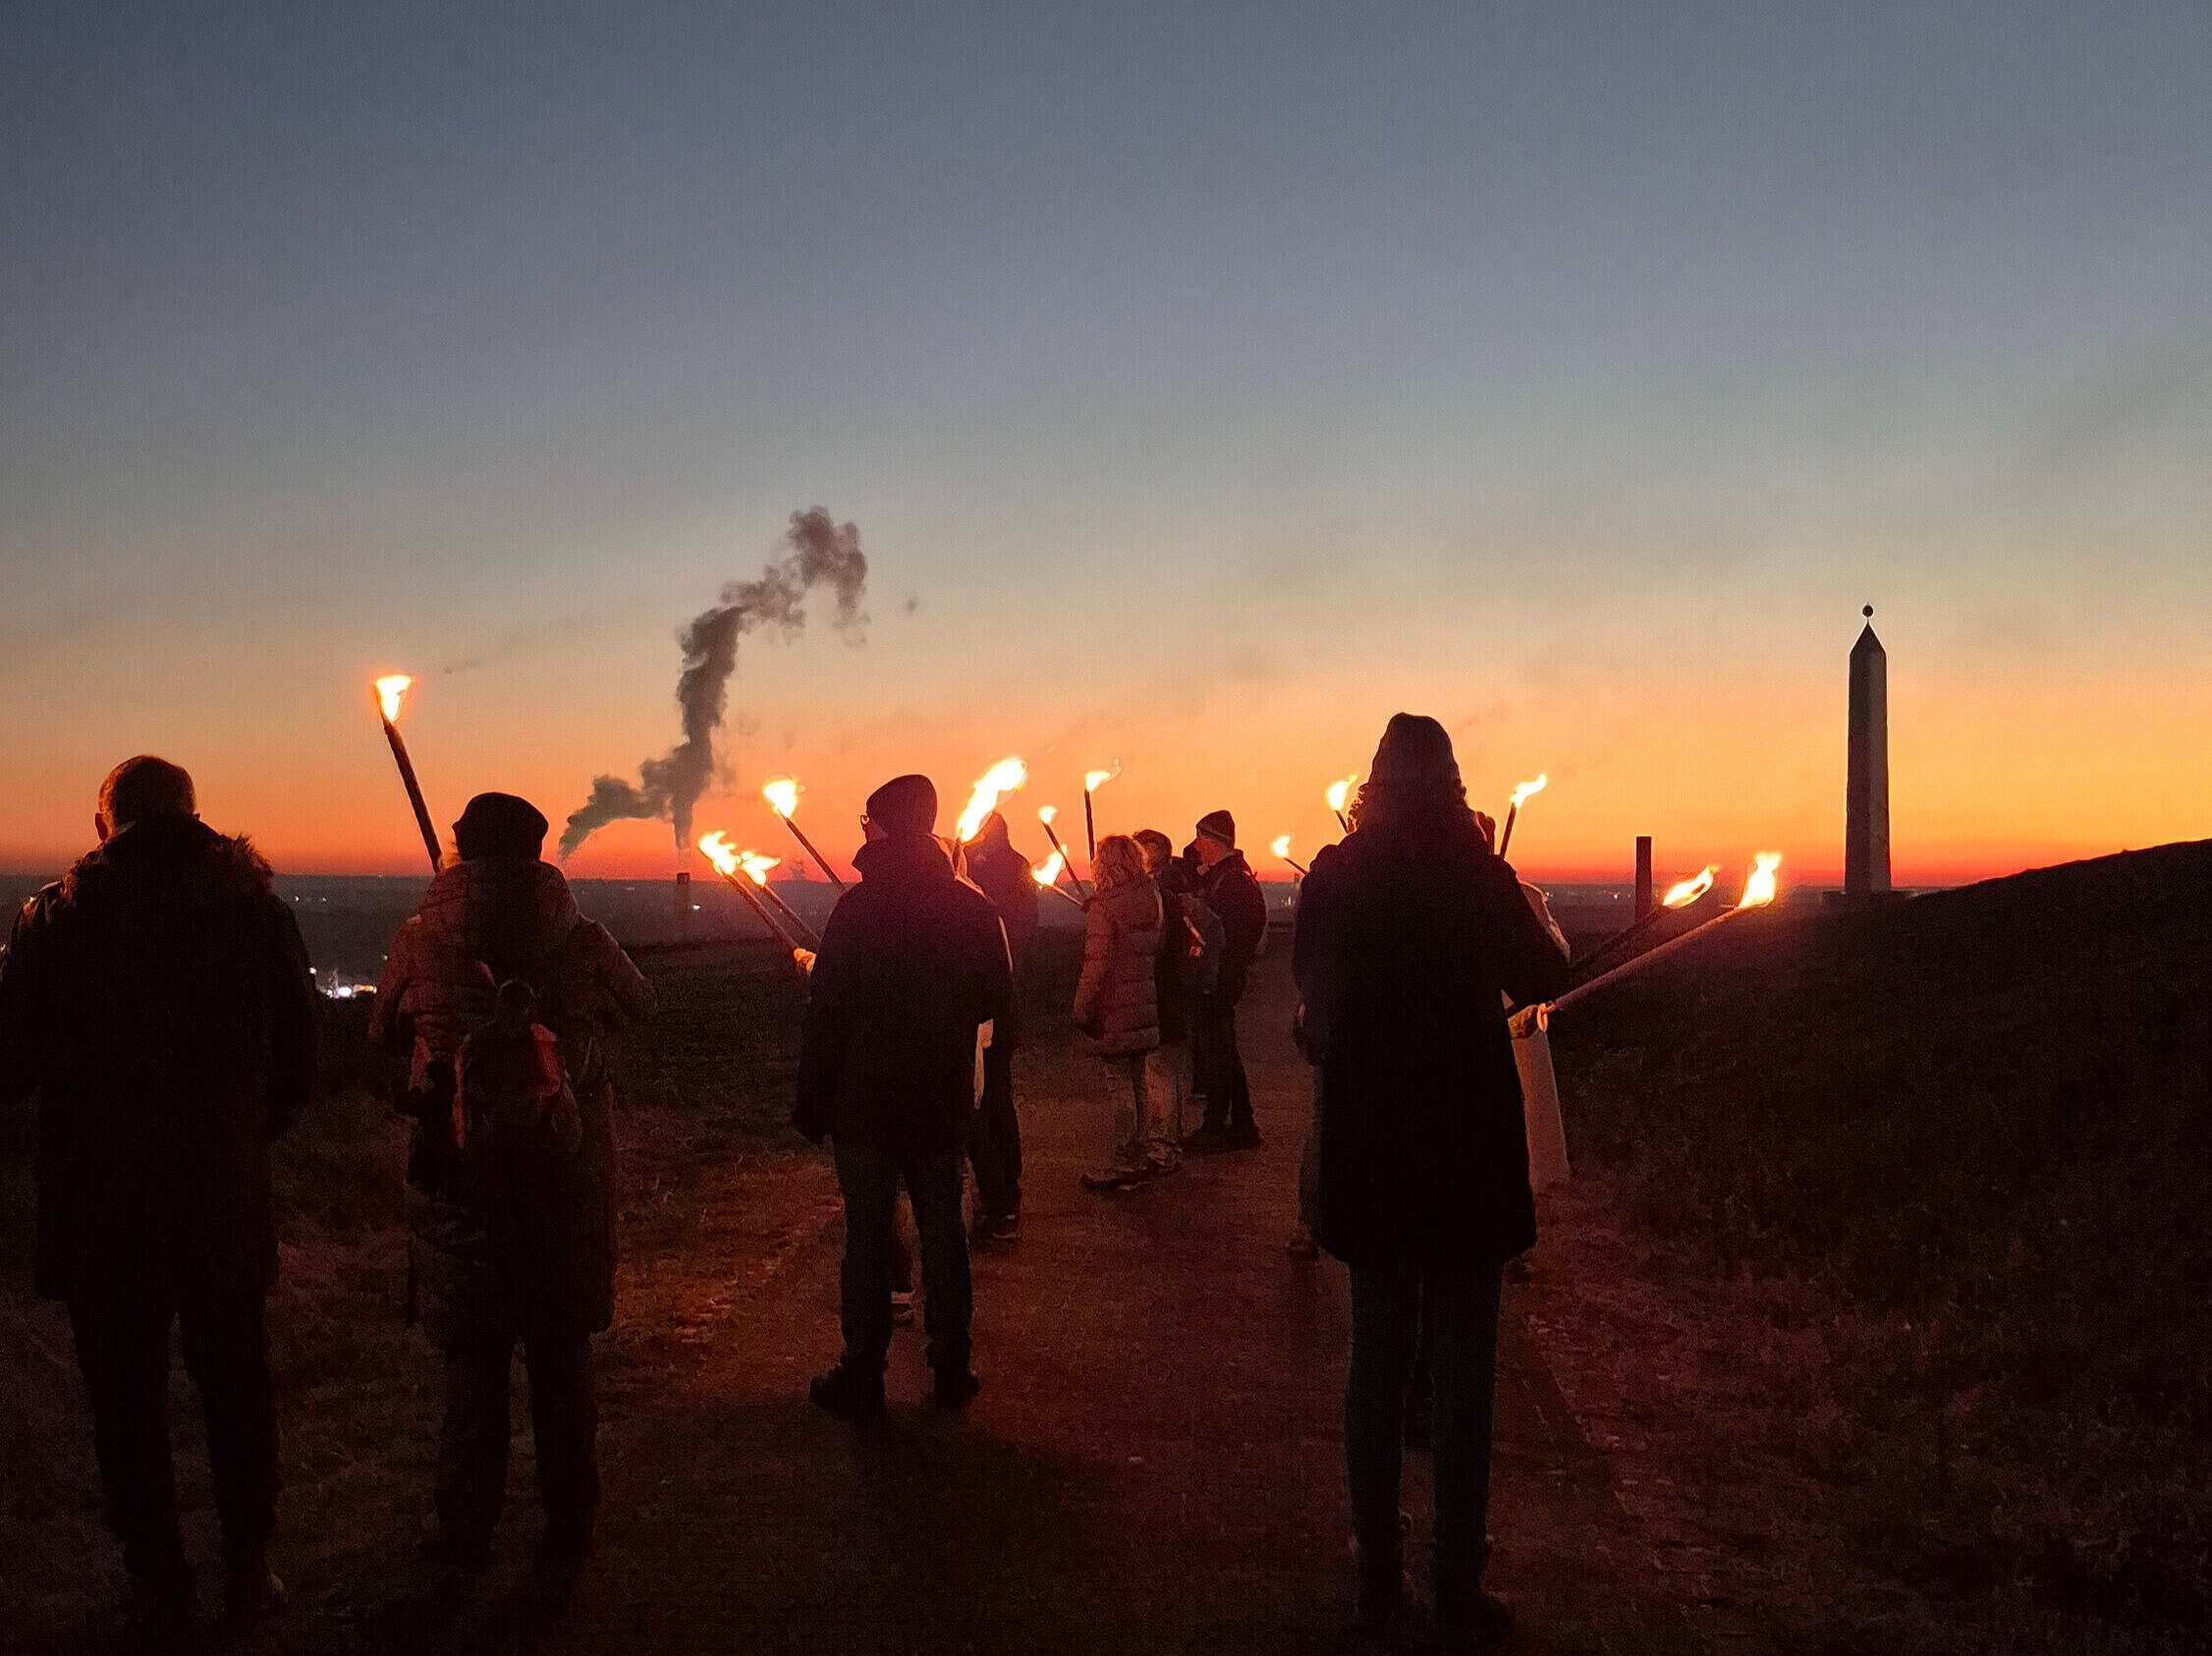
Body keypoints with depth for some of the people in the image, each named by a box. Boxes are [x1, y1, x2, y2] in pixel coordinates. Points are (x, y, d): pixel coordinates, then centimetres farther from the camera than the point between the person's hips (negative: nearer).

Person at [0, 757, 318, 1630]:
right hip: (229, 1205, 2)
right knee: (236, 1385, 16)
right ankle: (248, 1569, 25)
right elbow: (300, 1064, 1)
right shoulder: (257, 909, -3)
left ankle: (159, 1584, 21)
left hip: (103, 1208, -1)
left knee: (127, 1395, 12)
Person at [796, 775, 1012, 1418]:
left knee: (867, 1234, 3)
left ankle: (862, 1377, 9)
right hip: (943, 1102, 4)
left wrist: (811, 1100, -5)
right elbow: (996, 998, 9)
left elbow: (826, 1010, -12)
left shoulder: (858, 907, -12)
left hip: (866, 1100, -3)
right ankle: (950, 1370, 18)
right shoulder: (973, 907, 0)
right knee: (942, 1228, 12)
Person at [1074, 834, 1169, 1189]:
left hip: (1116, 1009, -7)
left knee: (1119, 1085, -3)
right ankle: (1141, 1159, 23)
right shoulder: (1151, 900, 8)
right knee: (1138, 1082, 15)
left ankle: (1120, 1166, 1)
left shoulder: (1104, 907, -14)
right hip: (1146, 1004, 7)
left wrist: (1082, 1010, -12)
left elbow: (1097, 964, -17)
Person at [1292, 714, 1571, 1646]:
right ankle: (1456, 1592, 9)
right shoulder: (1471, 872, -11)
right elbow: (1542, 978, 1)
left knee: (1377, 1357, 12)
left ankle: (1377, 1579, 19)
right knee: (1463, 1365, 5)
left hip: (1366, 1145, 3)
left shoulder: (1334, 876, -2)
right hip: (1465, 1144, -3)